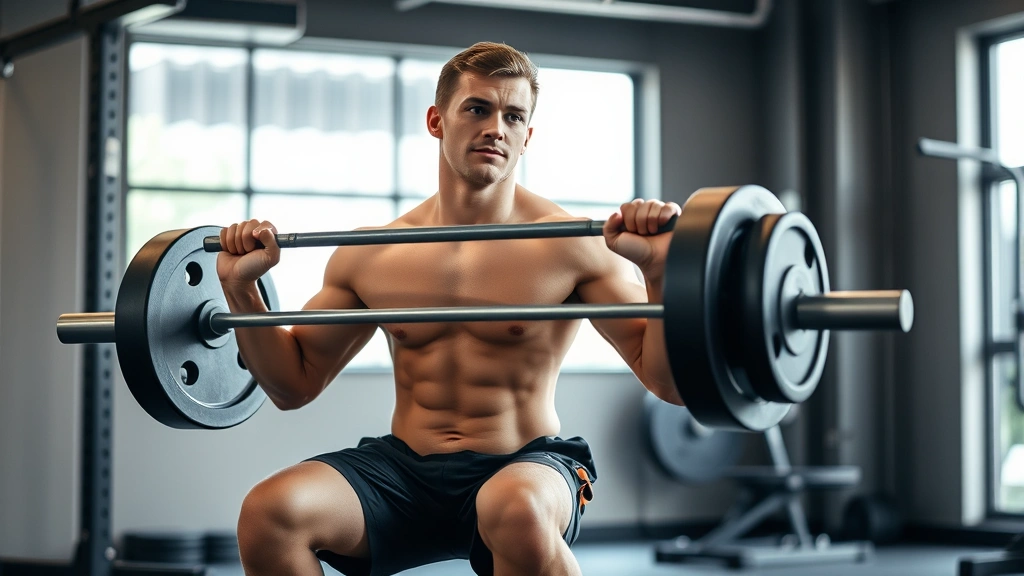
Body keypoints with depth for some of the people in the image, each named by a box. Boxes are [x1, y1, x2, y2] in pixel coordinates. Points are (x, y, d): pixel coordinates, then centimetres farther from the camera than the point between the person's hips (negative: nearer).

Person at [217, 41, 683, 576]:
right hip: (403, 471, 4)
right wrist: (241, 288, 3)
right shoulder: (368, 257, 6)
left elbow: (670, 383, -8)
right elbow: (294, 383, 16)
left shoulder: (572, 245, -4)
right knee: (269, 510, -24)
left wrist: (660, 272, -25)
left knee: (516, 510, -41)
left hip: (525, 467, -4)